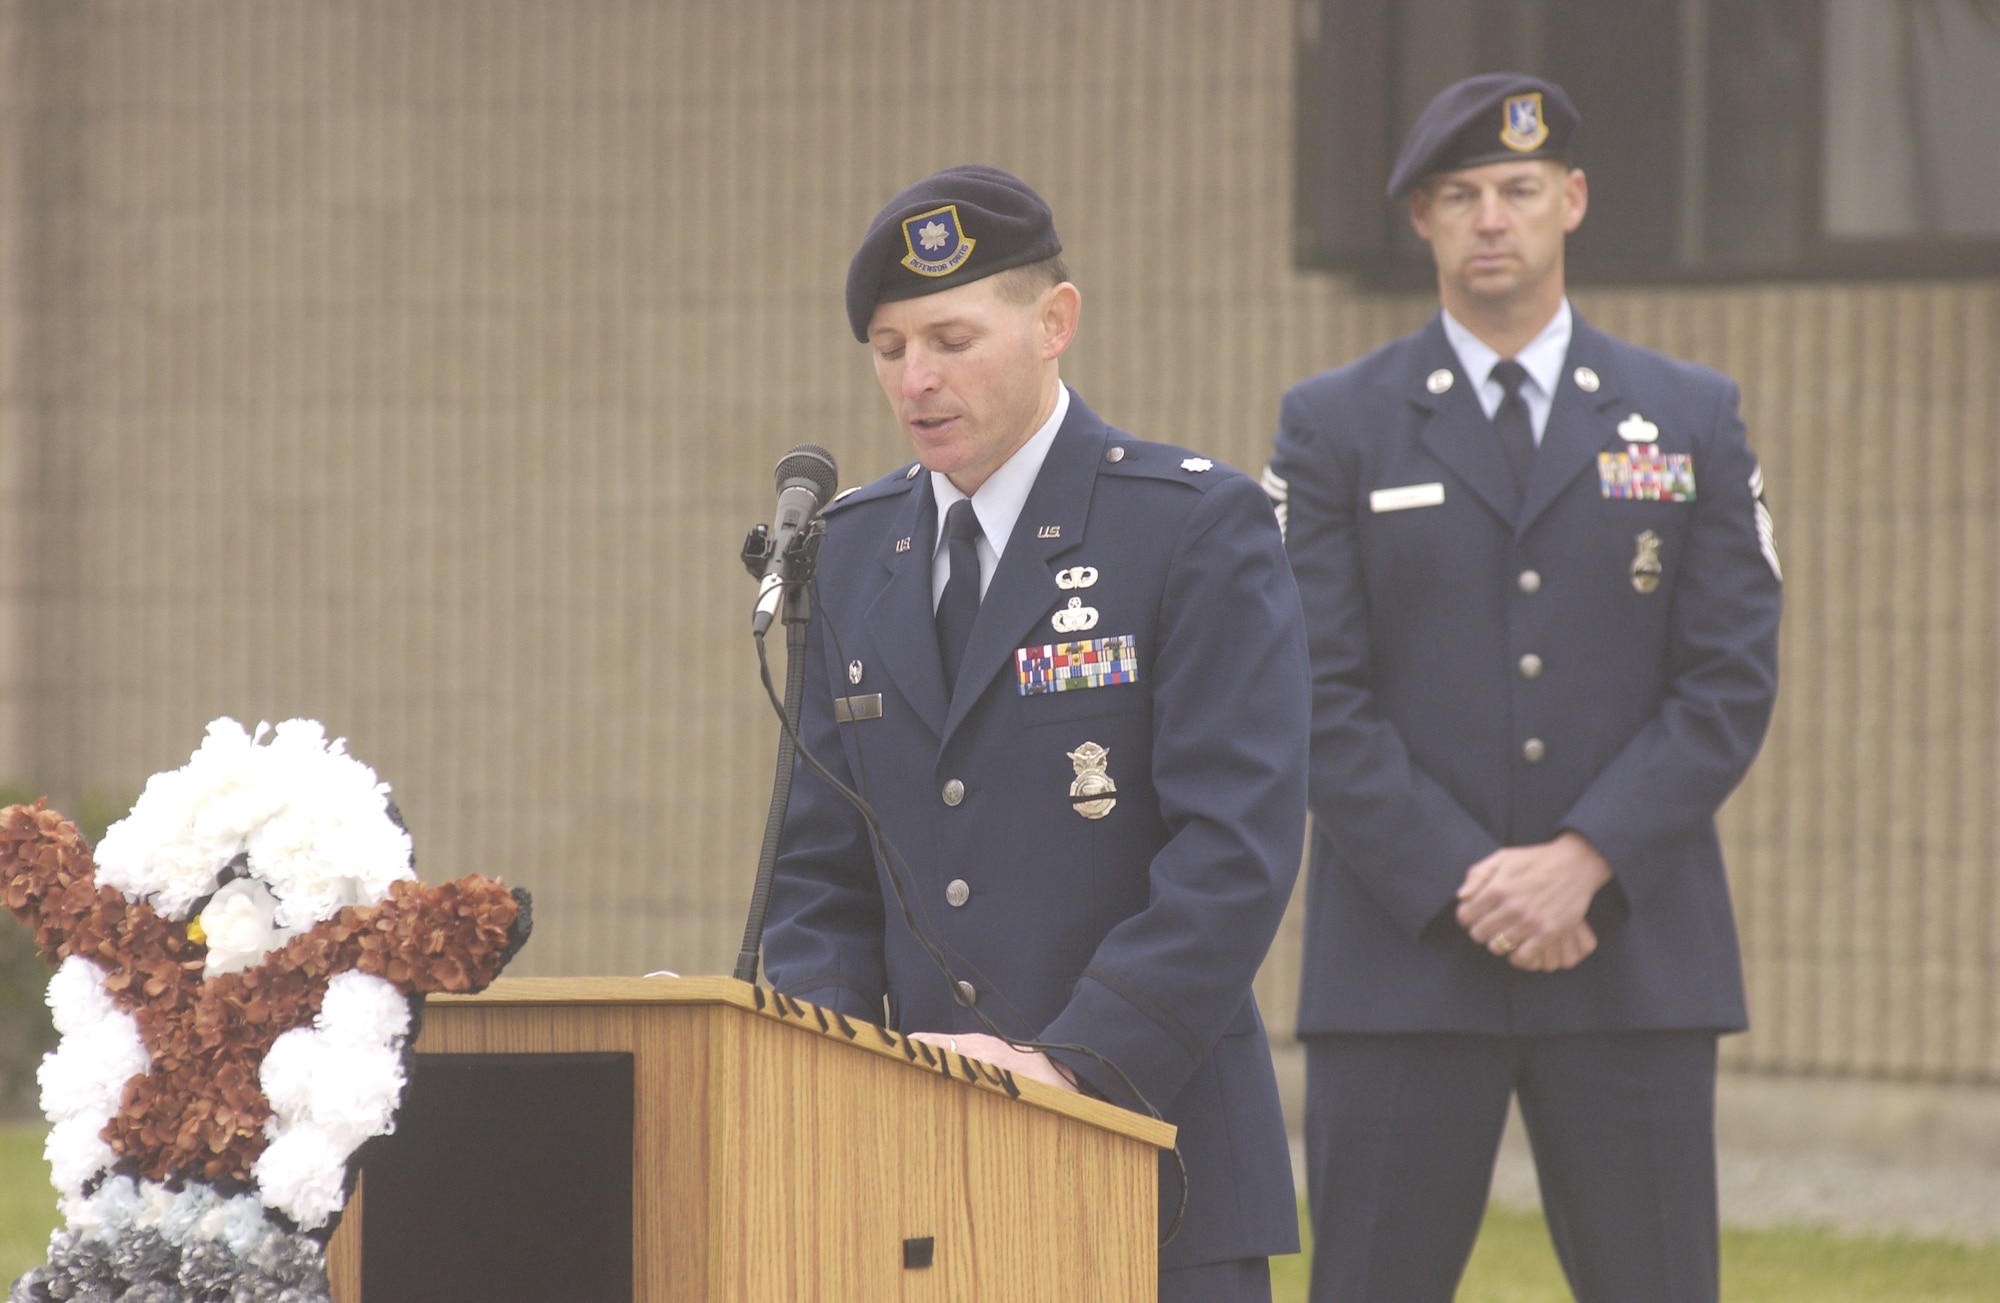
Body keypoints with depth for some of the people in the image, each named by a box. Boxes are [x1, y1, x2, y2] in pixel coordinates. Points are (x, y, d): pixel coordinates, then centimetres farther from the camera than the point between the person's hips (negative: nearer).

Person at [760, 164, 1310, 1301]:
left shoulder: (1201, 527, -4)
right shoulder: (852, 549, 14)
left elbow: (1237, 852, -12)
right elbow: (825, 866, 15)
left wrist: (1070, 1064, -21)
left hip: (1152, 1156, -4)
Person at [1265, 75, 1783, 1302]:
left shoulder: (1692, 418, 9)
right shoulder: (1334, 427, 6)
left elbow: (1731, 681, 2)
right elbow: (1321, 695, -1)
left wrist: (1582, 861, -11)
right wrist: (1464, 882, -13)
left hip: (1634, 957, 1)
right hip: (1405, 958, -1)